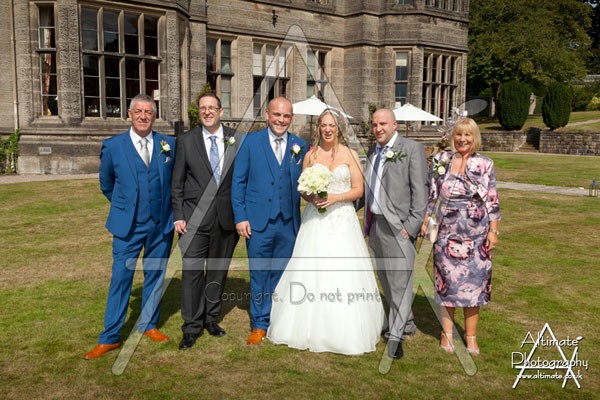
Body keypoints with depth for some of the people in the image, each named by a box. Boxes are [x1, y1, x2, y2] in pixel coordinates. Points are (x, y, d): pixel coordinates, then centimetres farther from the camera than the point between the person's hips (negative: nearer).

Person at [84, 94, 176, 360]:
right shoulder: (113, 146, -3)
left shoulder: (169, 145, 1)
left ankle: (149, 325, 29)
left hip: (162, 224, 2)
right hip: (128, 226, -2)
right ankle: (110, 338, 9)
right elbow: (106, 185, 10)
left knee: (155, 276, 12)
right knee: (120, 278, -1)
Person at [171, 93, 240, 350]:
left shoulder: (236, 140, 3)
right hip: (195, 217, -1)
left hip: (226, 218, 2)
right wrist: (178, 216, -4)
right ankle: (192, 326, 9)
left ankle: (210, 317, 28)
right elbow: (177, 183, 3)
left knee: (218, 270, 12)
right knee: (192, 271, -3)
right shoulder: (186, 141, 2)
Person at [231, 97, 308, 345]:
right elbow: (238, 182, -1)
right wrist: (240, 217, -7)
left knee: (280, 275, 12)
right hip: (258, 221, -2)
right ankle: (259, 324, 21)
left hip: (288, 222, 2)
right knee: (259, 275, 7)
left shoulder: (300, 146, 7)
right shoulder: (251, 142, 0)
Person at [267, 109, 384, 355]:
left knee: (342, 271, -4)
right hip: (315, 220, 2)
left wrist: (335, 197, -14)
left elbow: (358, 189, 1)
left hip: (342, 219, -1)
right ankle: (310, 327, 11)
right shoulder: (310, 155, 10)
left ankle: (343, 332, 7)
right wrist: (311, 198, -10)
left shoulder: (350, 155, 5)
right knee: (310, 270, 0)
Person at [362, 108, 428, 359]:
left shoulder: (412, 149, -6)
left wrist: (411, 226, -15)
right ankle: (406, 323, 32)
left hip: (398, 225, -7)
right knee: (386, 280, 15)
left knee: (400, 281, -4)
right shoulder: (372, 151, 14)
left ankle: (396, 336, 6)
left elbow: (420, 190, -10)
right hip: (375, 224, 7)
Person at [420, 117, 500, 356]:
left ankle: (471, 336, 19)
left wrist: (493, 231, -3)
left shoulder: (484, 164, 0)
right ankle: (447, 333, 21)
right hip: (447, 233, 1)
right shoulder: (440, 161, 3)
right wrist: (425, 221, 3)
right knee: (447, 281, 7)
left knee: (474, 282, 6)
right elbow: (432, 195, 8)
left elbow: (492, 201, 1)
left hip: (476, 234, 0)